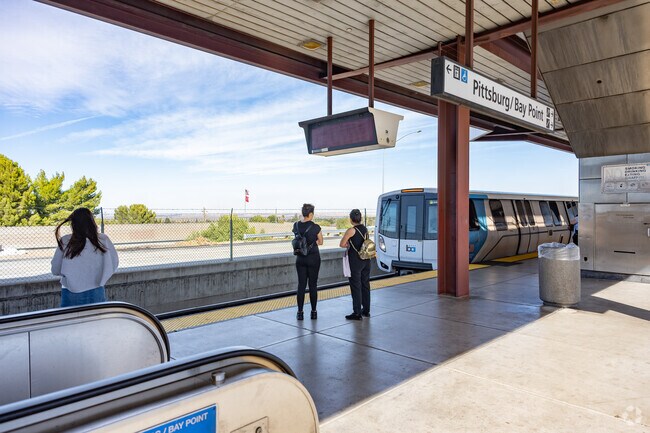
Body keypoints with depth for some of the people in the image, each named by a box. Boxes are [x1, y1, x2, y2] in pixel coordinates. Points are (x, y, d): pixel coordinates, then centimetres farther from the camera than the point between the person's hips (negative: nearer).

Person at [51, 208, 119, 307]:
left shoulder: (65, 242, -9)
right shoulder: (103, 240, -9)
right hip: (96, 294, 0)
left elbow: (55, 270, 0)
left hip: (71, 295, 0)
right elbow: (113, 265, 0)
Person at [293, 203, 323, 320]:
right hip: (313, 258, -3)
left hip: (300, 258, 3)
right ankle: (313, 312, 12)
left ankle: (300, 312, 9)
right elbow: (320, 242, 0)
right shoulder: (315, 227, -13)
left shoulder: (296, 226, -1)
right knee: (313, 285, 6)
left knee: (301, 285, 8)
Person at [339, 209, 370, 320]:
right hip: (366, 260, 7)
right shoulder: (365, 229, 6)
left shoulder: (351, 230, -14)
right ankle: (366, 310, 25)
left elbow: (342, 244, -10)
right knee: (365, 284, 15)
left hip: (355, 261, -7)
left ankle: (357, 313, 3)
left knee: (355, 286, 0)